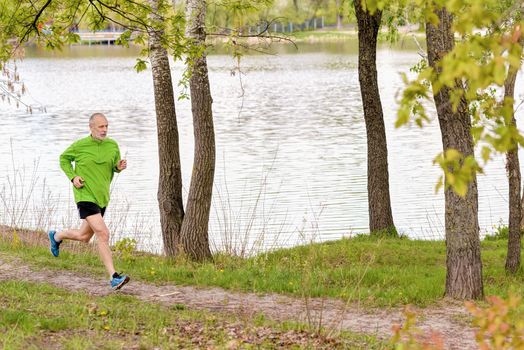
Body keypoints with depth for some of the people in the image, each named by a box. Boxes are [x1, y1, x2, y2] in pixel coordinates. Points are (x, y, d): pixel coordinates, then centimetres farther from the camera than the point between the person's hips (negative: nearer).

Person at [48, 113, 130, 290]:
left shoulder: (112, 145, 3)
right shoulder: (80, 145, -8)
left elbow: (114, 166, 16)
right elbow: (63, 159, 8)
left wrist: (119, 167, -8)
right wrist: (72, 177, -7)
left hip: (102, 196, 6)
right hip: (85, 195, -6)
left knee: (84, 237, 19)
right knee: (103, 233, -19)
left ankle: (56, 236, 49)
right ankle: (114, 277, -21)